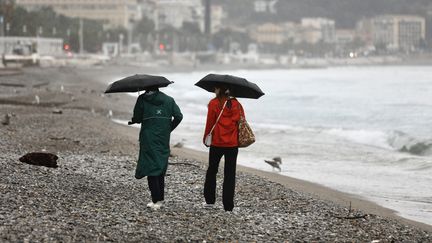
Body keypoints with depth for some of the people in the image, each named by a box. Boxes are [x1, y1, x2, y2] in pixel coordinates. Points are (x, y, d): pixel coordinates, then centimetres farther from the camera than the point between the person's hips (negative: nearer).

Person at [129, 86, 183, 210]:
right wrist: (169, 129, 12)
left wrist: (132, 121, 19)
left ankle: (156, 200, -11)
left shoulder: (142, 99, -4)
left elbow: (137, 118, -4)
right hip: (163, 140, 4)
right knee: (161, 168, 16)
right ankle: (160, 198, 18)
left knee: (151, 168, -3)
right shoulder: (169, 100, 7)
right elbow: (178, 116, 0)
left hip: (148, 139, -4)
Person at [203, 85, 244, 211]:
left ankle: (209, 201, 16)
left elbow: (210, 123, -6)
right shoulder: (236, 104, 3)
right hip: (233, 144, 2)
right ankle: (228, 205, 1)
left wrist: (205, 138, 6)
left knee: (212, 171, 15)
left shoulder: (214, 103, -7)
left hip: (217, 143, -2)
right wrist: (240, 139, 17)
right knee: (230, 174, 5)